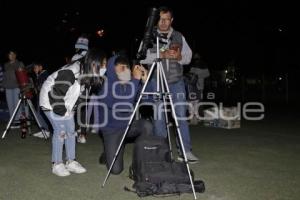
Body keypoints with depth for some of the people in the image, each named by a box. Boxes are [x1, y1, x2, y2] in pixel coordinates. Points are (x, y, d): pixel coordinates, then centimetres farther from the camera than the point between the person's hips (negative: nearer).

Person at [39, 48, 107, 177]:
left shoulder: (86, 73, -4)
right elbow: (55, 93, -29)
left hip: (65, 105, 9)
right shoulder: (69, 73, -32)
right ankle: (57, 165, 3)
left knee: (71, 130, 6)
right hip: (51, 102, -8)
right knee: (60, 131, -10)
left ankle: (71, 162, 16)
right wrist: (60, 111, -20)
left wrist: (75, 106, 2)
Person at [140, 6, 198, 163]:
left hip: (177, 81, 2)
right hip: (157, 81, -1)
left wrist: (179, 56, -10)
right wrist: (161, 55, -19)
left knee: (182, 114, -3)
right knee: (159, 116, 1)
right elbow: (142, 57, -7)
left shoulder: (179, 37, 13)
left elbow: (188, 57, 11)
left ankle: (186, 150, 2)